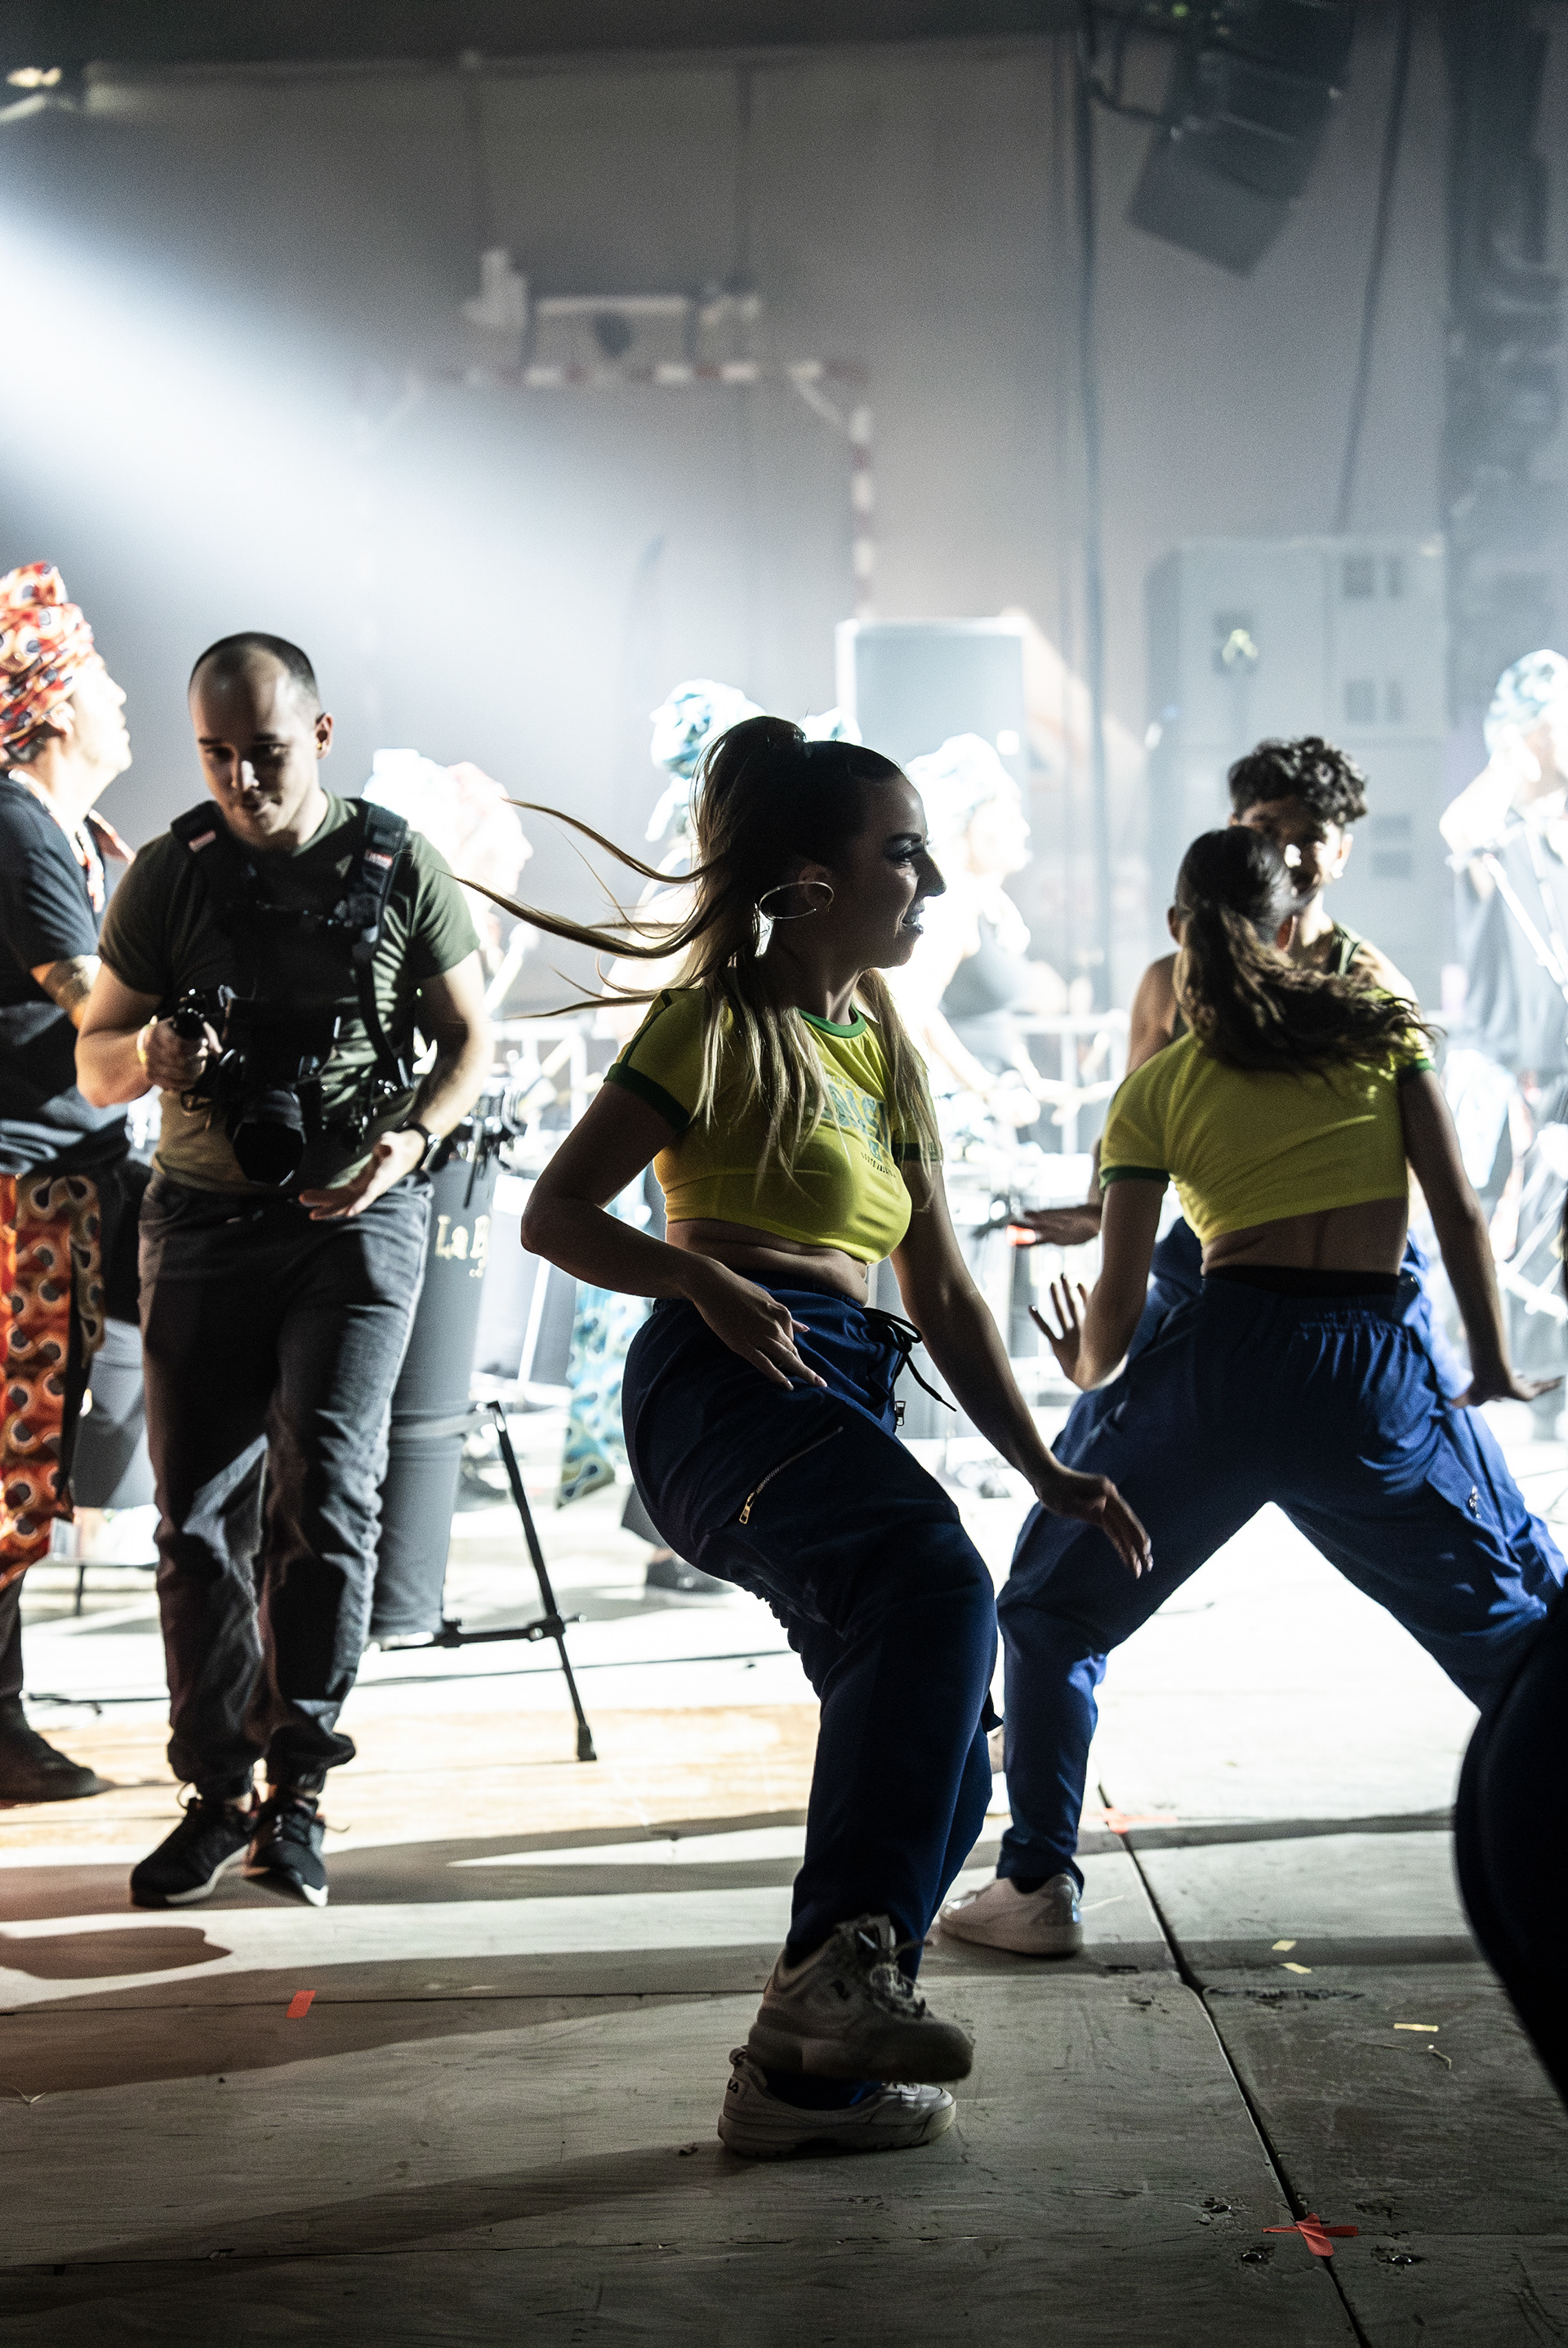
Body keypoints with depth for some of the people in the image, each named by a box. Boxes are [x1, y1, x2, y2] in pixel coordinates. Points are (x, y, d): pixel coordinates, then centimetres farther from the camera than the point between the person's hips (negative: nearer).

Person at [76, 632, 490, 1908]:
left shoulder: (400, 867, 1)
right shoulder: (170, 874, 4)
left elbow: (472, 1038, 9)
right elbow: (95, 1061, 7)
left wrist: (413, 1137, -10)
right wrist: (148, 1053, -17)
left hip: (359, 1216, -2)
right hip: (204, 1218, 2)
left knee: (324, 1486, -13)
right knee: (199, 1507, 0)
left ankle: (298, 1786, -4)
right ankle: (217, 1792, 9)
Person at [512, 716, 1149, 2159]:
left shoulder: (885, 1054, 25)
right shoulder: (722, 1022, 3)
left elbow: (945, 1299, 24)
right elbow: (557, 1213, -1)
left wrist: (1047, 1472, 14)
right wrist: (702, 1279, -18)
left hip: (847, 1411, 8)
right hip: (727, 1388, -8)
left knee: (941, 1767, -1)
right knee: (937, 1580, -35)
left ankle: (803, 2068, 8)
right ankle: (847, 1959, -41)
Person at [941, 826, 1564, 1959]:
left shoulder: (1158, 1087, 7)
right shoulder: (1383, 1029, 9)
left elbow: (1116, 1310, 6)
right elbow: (1461, 1211, 1)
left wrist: (1086, 1367, 27)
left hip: (1218, 1365, 0)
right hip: (1378, 1374, 0)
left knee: (1050, 1609, 20)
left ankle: (1038, 1887, 12)